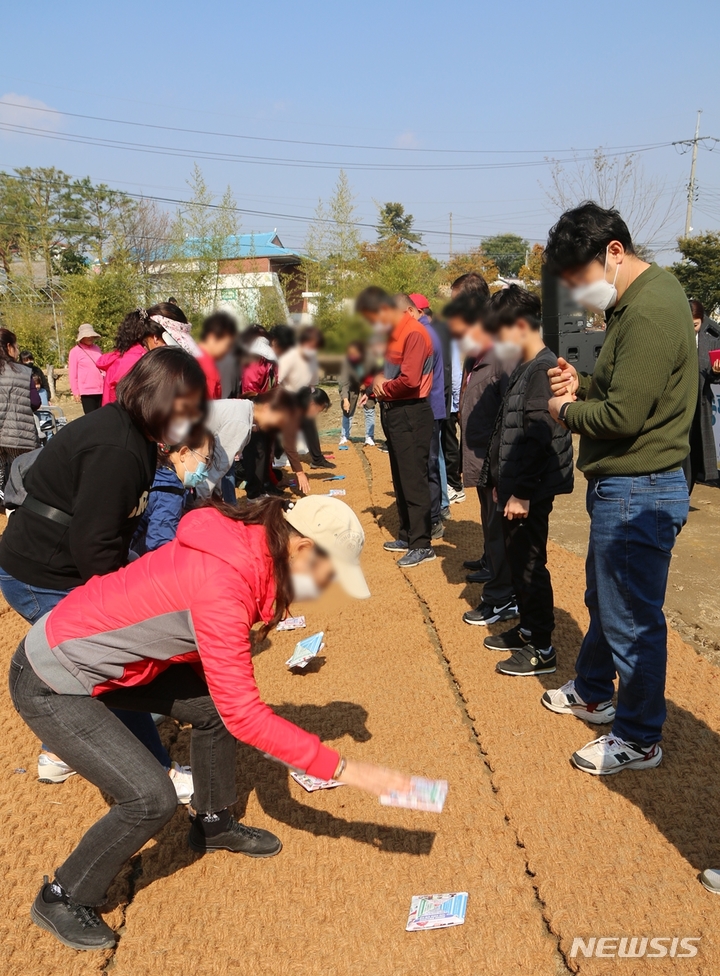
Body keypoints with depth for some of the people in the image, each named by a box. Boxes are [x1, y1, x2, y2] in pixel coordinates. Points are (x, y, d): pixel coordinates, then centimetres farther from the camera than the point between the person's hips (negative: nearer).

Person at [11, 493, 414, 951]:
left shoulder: (247, 547, -6)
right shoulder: (222, 587, -33)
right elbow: (244, 714, -31)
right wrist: (344, 769, -27)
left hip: (110, 654, 9)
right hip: (52, 681, -9)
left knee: (214, 707, 9)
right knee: (151, 798, -11)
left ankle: (213, 824, 31)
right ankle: (63, 899, 14)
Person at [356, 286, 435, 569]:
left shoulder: (414, 334, -17)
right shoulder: (392, 333, 13)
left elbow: (409, 380, -25)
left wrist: (384, 388, -7)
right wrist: (377, 380, 0)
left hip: (411, 413, -10)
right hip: (392, 412, 10)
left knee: (413, 480, -7)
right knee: (400, 479, 15)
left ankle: (422, 545, -1)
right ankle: (407, 535, 26)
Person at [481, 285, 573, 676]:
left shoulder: (544, 369, -17)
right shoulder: (523, 369, 14)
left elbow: (539, 436, -22)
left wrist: (522, 492, -21)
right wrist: (500, 482, 17)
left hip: (531, 490, -9)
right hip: (514, 486, 10)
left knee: (530, 564, -1)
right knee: (517, 560, 18)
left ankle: (542, 650, 10)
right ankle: (527, 629, 32)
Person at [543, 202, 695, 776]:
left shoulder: (649, 312, -23)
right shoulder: (638, 299, 11)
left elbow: (623, 415, -27)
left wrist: (567, 411, -9)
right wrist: (583, 385, 0)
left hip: (638, 493, -11)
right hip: (621, 485, 11)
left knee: (631, 619, 3)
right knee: (604, 599, 24)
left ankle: (639, 739, 21)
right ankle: (593, 693, 44)